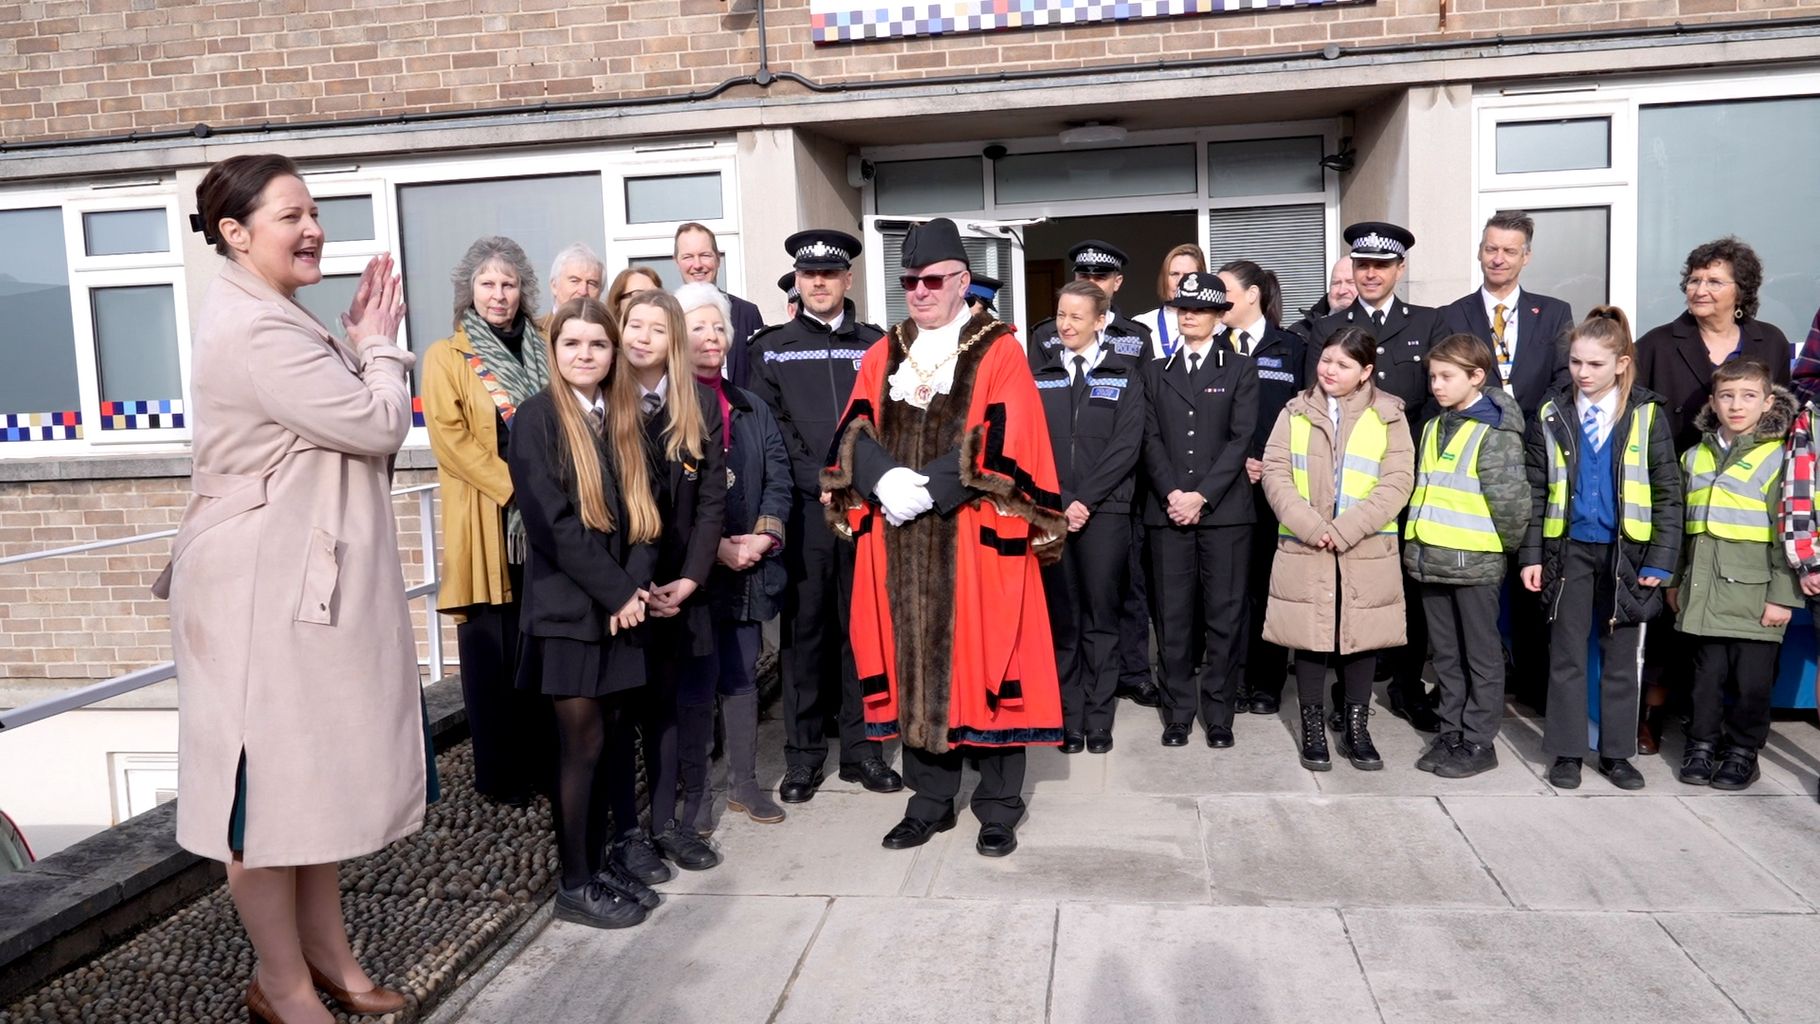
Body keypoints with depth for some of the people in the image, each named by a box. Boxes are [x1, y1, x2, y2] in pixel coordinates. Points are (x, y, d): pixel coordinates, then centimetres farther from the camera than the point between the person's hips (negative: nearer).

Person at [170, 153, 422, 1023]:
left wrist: (358, 344, 5)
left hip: (304, 576, 11)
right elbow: (378, 426, -20)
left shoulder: (266, 318, 15)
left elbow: (338, 419, 16)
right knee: (271, 775, 2)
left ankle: (324, 952, 30)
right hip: (265, 584, -11)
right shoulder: (255, 329, -20)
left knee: (320, 766, 17)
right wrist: (378, 343, -3)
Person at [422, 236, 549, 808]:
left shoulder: (543, 352, 16)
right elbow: (449, 437, -7)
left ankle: (545, 758, 19)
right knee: (492, 651, 1)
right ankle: (499, 773, 10)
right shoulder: (446, 357, 4)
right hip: (486, 522, -3)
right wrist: (513, 485, -15)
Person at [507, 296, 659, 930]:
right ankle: (574, 885, 11)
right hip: (568, 606, -5)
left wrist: (637, 583, -7)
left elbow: (641, 508, 9)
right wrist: (616, 590, -14)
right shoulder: (538, 417, -5)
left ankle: (598, 863, 22)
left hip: (620, 605, 5)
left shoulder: (623, 417, 12)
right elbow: (551, 520, -13)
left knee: (603, 740, 10)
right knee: (583, 743, -1)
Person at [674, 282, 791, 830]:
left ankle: (744, 781, 25)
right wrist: (713, 547, -16)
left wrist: (765, 534, -9)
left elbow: (778, 476, 7)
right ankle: (695, 793, 12)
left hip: (749, 568, 5)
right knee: (697, 683, 0)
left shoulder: (752, 408, 15)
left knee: (742, 677, 13)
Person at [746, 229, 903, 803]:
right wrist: (822, 483, -8)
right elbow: (768, 429, 2)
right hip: (804, 508, 0)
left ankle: (860, 746, 16)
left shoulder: (875, 345, 11)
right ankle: (803, 753, 12)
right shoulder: (772, 348, 9)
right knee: (804, 627, 3)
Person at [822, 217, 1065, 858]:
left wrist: (928, 489, -18)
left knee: (981, 661, 1)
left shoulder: (998, 351, -1)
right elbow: (854, 435, 4)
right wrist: (886, 479, -17)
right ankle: (930, 800, 22)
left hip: (975, 540, -4)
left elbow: (1004, 446, -12)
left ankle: (998, 807, 15)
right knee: (913, 664, 9)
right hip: (899, 539, 4)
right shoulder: (883, 355, 13)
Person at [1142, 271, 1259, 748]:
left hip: (1224, 509, -2)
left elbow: (1241, 438, -2)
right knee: (1173, 615, 3)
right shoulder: (1156, 371, 14)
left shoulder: (1240, 369, 8)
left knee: (1224, 614, 1)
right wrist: (1171, 493, -9)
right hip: (1167, 509, 2)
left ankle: (1219, 714, 10)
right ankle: (1178, 712, 12)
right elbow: (1151, 439, 6)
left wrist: (1202, 495, -12)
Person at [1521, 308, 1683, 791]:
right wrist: (1531, 554, -3)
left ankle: (1617, 752, 20)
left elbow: (1668, 492, -1)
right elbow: (1535, 490, 3)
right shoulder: (1552, 414, 1)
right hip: (1569, 548, 1)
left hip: (1626, 550, -1)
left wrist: (1660, 559, -7)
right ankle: (1567, 751, 15)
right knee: (1567, 654, 6)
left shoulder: (1647, 415, -3)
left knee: (1621, 656, 9)